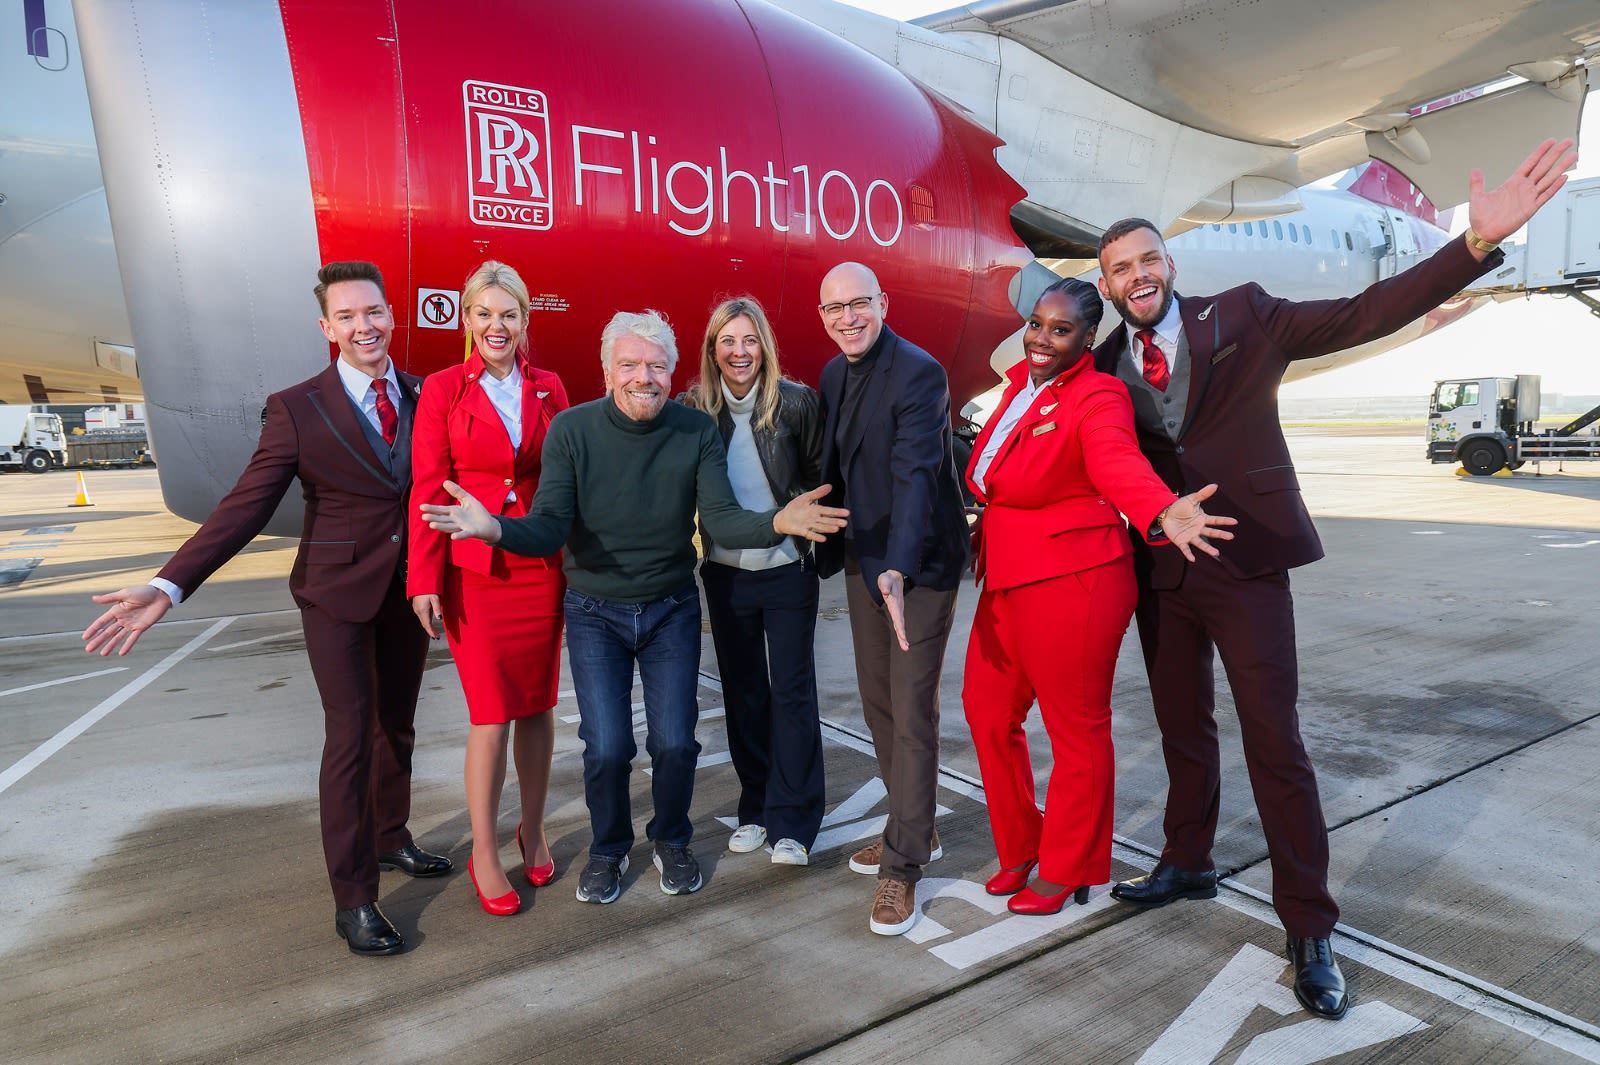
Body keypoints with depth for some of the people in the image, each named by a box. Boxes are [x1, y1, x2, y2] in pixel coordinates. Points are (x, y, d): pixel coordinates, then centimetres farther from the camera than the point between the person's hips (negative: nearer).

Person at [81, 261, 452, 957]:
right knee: (350, 739, 0)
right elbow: (245, 507, -12)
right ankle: (353, 899, 13)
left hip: (409, 589, 4)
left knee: (397, 726, 18)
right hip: (337, 593, -4)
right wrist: (168, 587, -19)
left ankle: (390, 839, 39)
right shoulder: (297, 409, -9)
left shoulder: (423, 397, 1)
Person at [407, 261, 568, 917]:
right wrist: (425, 580, -8)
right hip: (474, 571, -2)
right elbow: (429, 489, -4)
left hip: (541, 567, 3)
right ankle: (484, 854, 18)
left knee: (537, 707, 11)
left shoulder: (549, 391, 6)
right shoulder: (443, 390, -1)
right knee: (490, 715, 0)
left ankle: (533, 831, 30)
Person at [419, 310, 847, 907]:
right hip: (595, 611, -1)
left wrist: (777, 522, -38)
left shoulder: (697, 432, -10)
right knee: (607, 748, -4)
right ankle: (608, 850, 26)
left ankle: (671, 841, 31)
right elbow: (549, 530, -19)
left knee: (675, 743, 0)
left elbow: (722, 521, -17)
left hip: (672, 609, 1)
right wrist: (495, 528, -40)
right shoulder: (572, 430, -13)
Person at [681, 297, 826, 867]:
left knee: (791, 692, 3)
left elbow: (819, 477, 2)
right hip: (726, 573, 3)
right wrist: (699, 542, -4)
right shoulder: (695, 408, -2)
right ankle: (755, 809, 28)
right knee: (743, 692, 12)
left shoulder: (797, 402, -7)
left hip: (787, 570, -2)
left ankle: (793, 821, 15)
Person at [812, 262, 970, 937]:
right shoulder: (833, 375, 7)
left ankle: (903, 866, 10)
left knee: (913, 714, -3)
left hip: (919, 563, -8)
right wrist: (831, 549, 13)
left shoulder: (919, 373, -18)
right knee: (877, 701, 16)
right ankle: (914, 829, 34)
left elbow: (915, 473, -30)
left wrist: (898, 570, -40)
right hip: (864, 558, 8)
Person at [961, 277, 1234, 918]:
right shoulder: (1019, 382, 10)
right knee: (987, 711, 16)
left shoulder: (1097, 399, -14)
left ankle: (1067, 872, 26)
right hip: (1007, 581, 9)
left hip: (1071, 586, -8)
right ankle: (1019, 850, 35)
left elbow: (1118, 461, -35)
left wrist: (1161, 512, -53)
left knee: (1076, 731, 6)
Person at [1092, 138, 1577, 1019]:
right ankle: (1188, 863, 38)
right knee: (1182, 729, 17)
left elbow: (1365, 314, -9)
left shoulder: (1240, 317, -3)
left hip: (1243, 564, -3)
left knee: (1274, 745, -1)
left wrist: (1478, 242, -20)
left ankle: (1309, 930, 13)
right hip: (1159, 572, 3)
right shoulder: (1104, 366, 3)